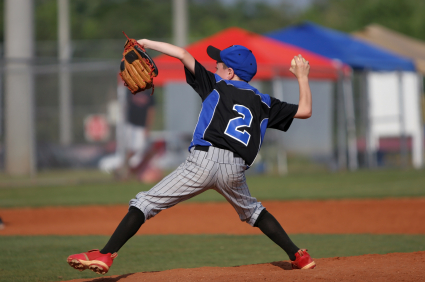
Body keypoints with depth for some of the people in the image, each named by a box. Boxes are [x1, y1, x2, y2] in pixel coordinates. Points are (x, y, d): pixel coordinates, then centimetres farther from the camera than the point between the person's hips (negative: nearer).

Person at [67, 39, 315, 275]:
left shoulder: (217, 85, 14)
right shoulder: (264, 102, 20)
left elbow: (183, 55, 9)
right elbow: (305, 111, 21)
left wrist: (146, 43, 18)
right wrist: (302, 77, 35)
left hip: (204, 161, -4)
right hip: (235, 170, 4)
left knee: (146, 203, -2)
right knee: (252, 211, 32)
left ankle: (105, 255, -15)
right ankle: (298, 256, 23)